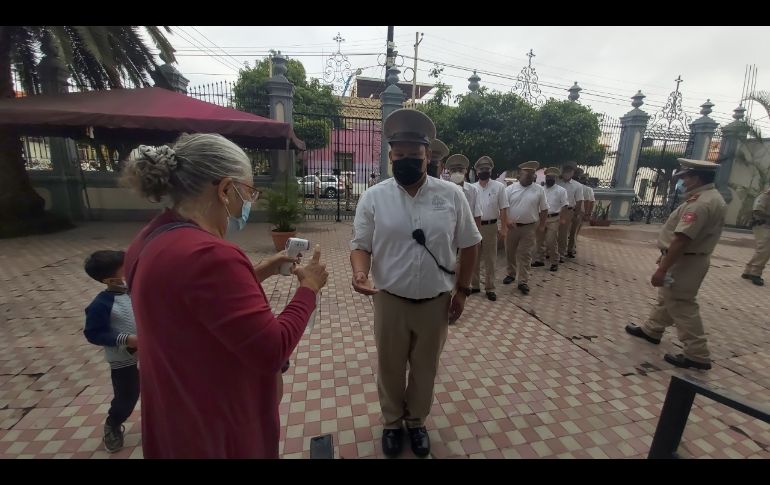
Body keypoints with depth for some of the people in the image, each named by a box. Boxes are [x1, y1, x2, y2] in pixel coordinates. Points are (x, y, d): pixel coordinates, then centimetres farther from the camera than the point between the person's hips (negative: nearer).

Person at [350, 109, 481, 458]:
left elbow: (468, 244, 3)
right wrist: (360, 273, -26)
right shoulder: (373, 197, -7)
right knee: (389, 367, 19)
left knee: (425, 367, 21)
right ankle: (392, 422, 48)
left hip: (436, 302, 1)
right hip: (389, 301, 0)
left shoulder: (452, 195, -6)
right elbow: (361, 245, -5)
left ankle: (417, 421, 49)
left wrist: (462, 290, 2)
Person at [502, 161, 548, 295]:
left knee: (525, 255, 1)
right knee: (510, 253, 12)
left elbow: (544, 209, 7)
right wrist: (507, 220, -16)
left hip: (529, 227, -1)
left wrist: (541, 225, 3)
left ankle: (523, 282, 8)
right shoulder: (510, 189, -1)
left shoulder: (539, 190, 2)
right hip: (511, 226, 1)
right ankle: (511, 274, 31)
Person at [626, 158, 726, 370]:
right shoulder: (712, 197, 11)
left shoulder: (700, 203, -24)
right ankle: (651, 330, 37)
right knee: (667, 297, 21)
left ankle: (697, 355, 9)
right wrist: (666, 255, 22)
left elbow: (681, 240, -29)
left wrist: (662, 270, -27)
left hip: (684, 261, -11)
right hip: (691, 257, 11)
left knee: (681, 306, -1)